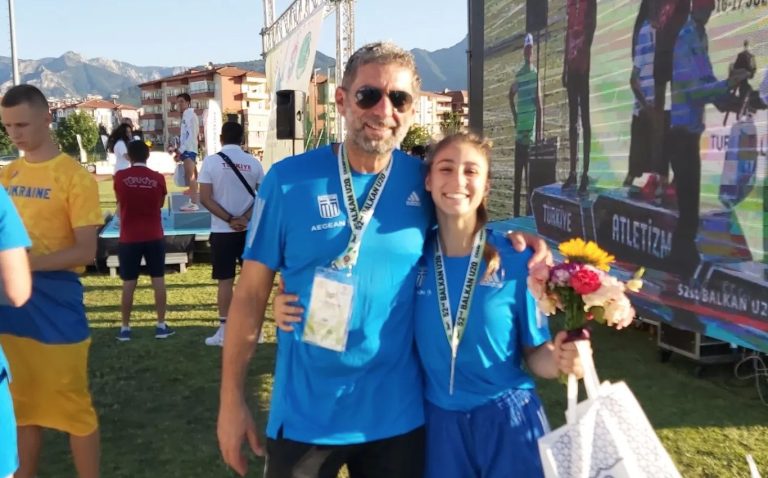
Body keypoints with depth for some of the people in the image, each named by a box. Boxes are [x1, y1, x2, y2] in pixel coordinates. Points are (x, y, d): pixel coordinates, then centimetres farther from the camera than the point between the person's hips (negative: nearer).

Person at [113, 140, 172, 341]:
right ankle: (161, 325, 11)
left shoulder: (120, 177, -5)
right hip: (154, 237, 0)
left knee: (128, 283, 6)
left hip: (129, 238, 0)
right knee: (158, 280, 8)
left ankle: (125, 328, 11)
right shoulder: (158, 178, -4)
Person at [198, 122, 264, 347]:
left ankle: (224, 332, 8)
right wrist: (245, 218, -8)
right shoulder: (253, 162, 2)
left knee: (225, 280, 3)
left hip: (223, 231, -2)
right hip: (250, 230, 2)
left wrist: (229, 219, -9)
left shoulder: (211, 161, -5)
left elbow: (205, 198, -9)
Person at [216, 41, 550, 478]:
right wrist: (232, 399, -5)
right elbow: (251, 294, -5)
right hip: (305, 416, -1)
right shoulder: (288, 181, -10)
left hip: (397, 415, 2)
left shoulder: (424, 181, -4)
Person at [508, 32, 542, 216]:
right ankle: (516, 212, 11)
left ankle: (529, 208, 1)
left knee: (530, 172, -3)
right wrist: (515, 116, 13)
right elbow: (511, 96, 26)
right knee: (518, 172, 6)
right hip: (520, 131, 4)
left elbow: (538, 102, -4)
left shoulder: (535, 73, -1)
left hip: (531, 131, -4)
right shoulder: (518, 75, 10)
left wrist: (539, 133, -8)